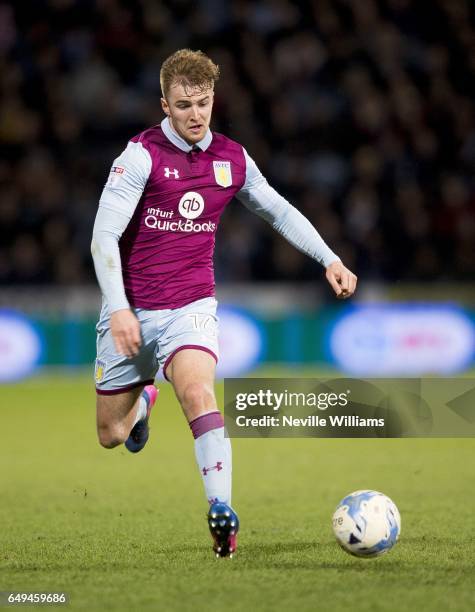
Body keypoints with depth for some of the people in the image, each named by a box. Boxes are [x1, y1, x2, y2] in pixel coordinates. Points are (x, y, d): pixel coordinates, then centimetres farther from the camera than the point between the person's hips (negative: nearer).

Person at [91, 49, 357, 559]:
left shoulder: (232, 159, 2)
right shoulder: (142, 154, -12)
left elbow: (279, 212, 19)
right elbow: (104, 235, -14)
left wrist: (329, 258, 9)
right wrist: (118, 309, -23)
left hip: (191, 308, 1)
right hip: (132, 312, -1)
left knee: (198, 391, -29)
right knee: (111, 436, 9)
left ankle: (221, 510, -34)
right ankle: (142, 401, 45)